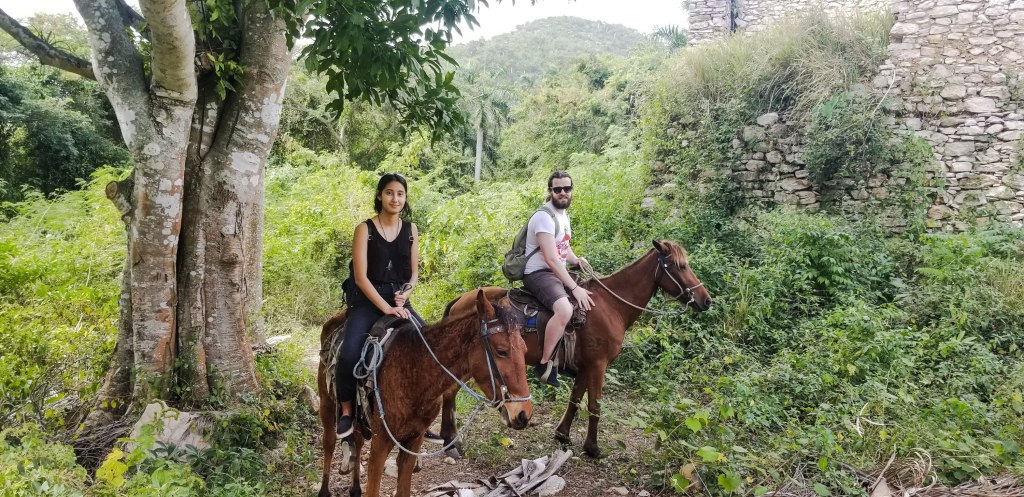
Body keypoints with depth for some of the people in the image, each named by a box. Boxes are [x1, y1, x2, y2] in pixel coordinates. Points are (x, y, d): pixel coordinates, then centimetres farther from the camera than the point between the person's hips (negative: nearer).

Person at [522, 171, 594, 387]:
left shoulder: (564, 214, 12)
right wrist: (575, 288, -28)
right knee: (565, 310, -35)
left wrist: (577, 260, 2)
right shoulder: (544, 216, -19)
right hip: (538, 274, -10)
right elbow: (551, 259, -26)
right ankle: (544, 364, -19)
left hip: (557, 273, 10)